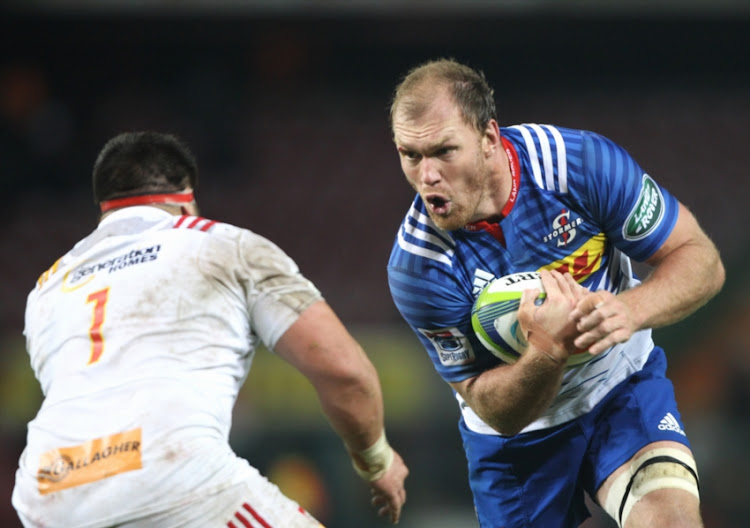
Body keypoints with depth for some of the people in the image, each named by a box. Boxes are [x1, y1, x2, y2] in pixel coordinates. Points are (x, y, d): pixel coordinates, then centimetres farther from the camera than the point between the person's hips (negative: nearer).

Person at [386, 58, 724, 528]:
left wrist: (630, 309, -36)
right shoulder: (418, 267, -23)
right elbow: (495, 411, -18)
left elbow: (701, 259, -15)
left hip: (622, 384, -1)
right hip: (518, 429, 1)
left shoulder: (583, 163, -23)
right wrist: (548, 353, -40)